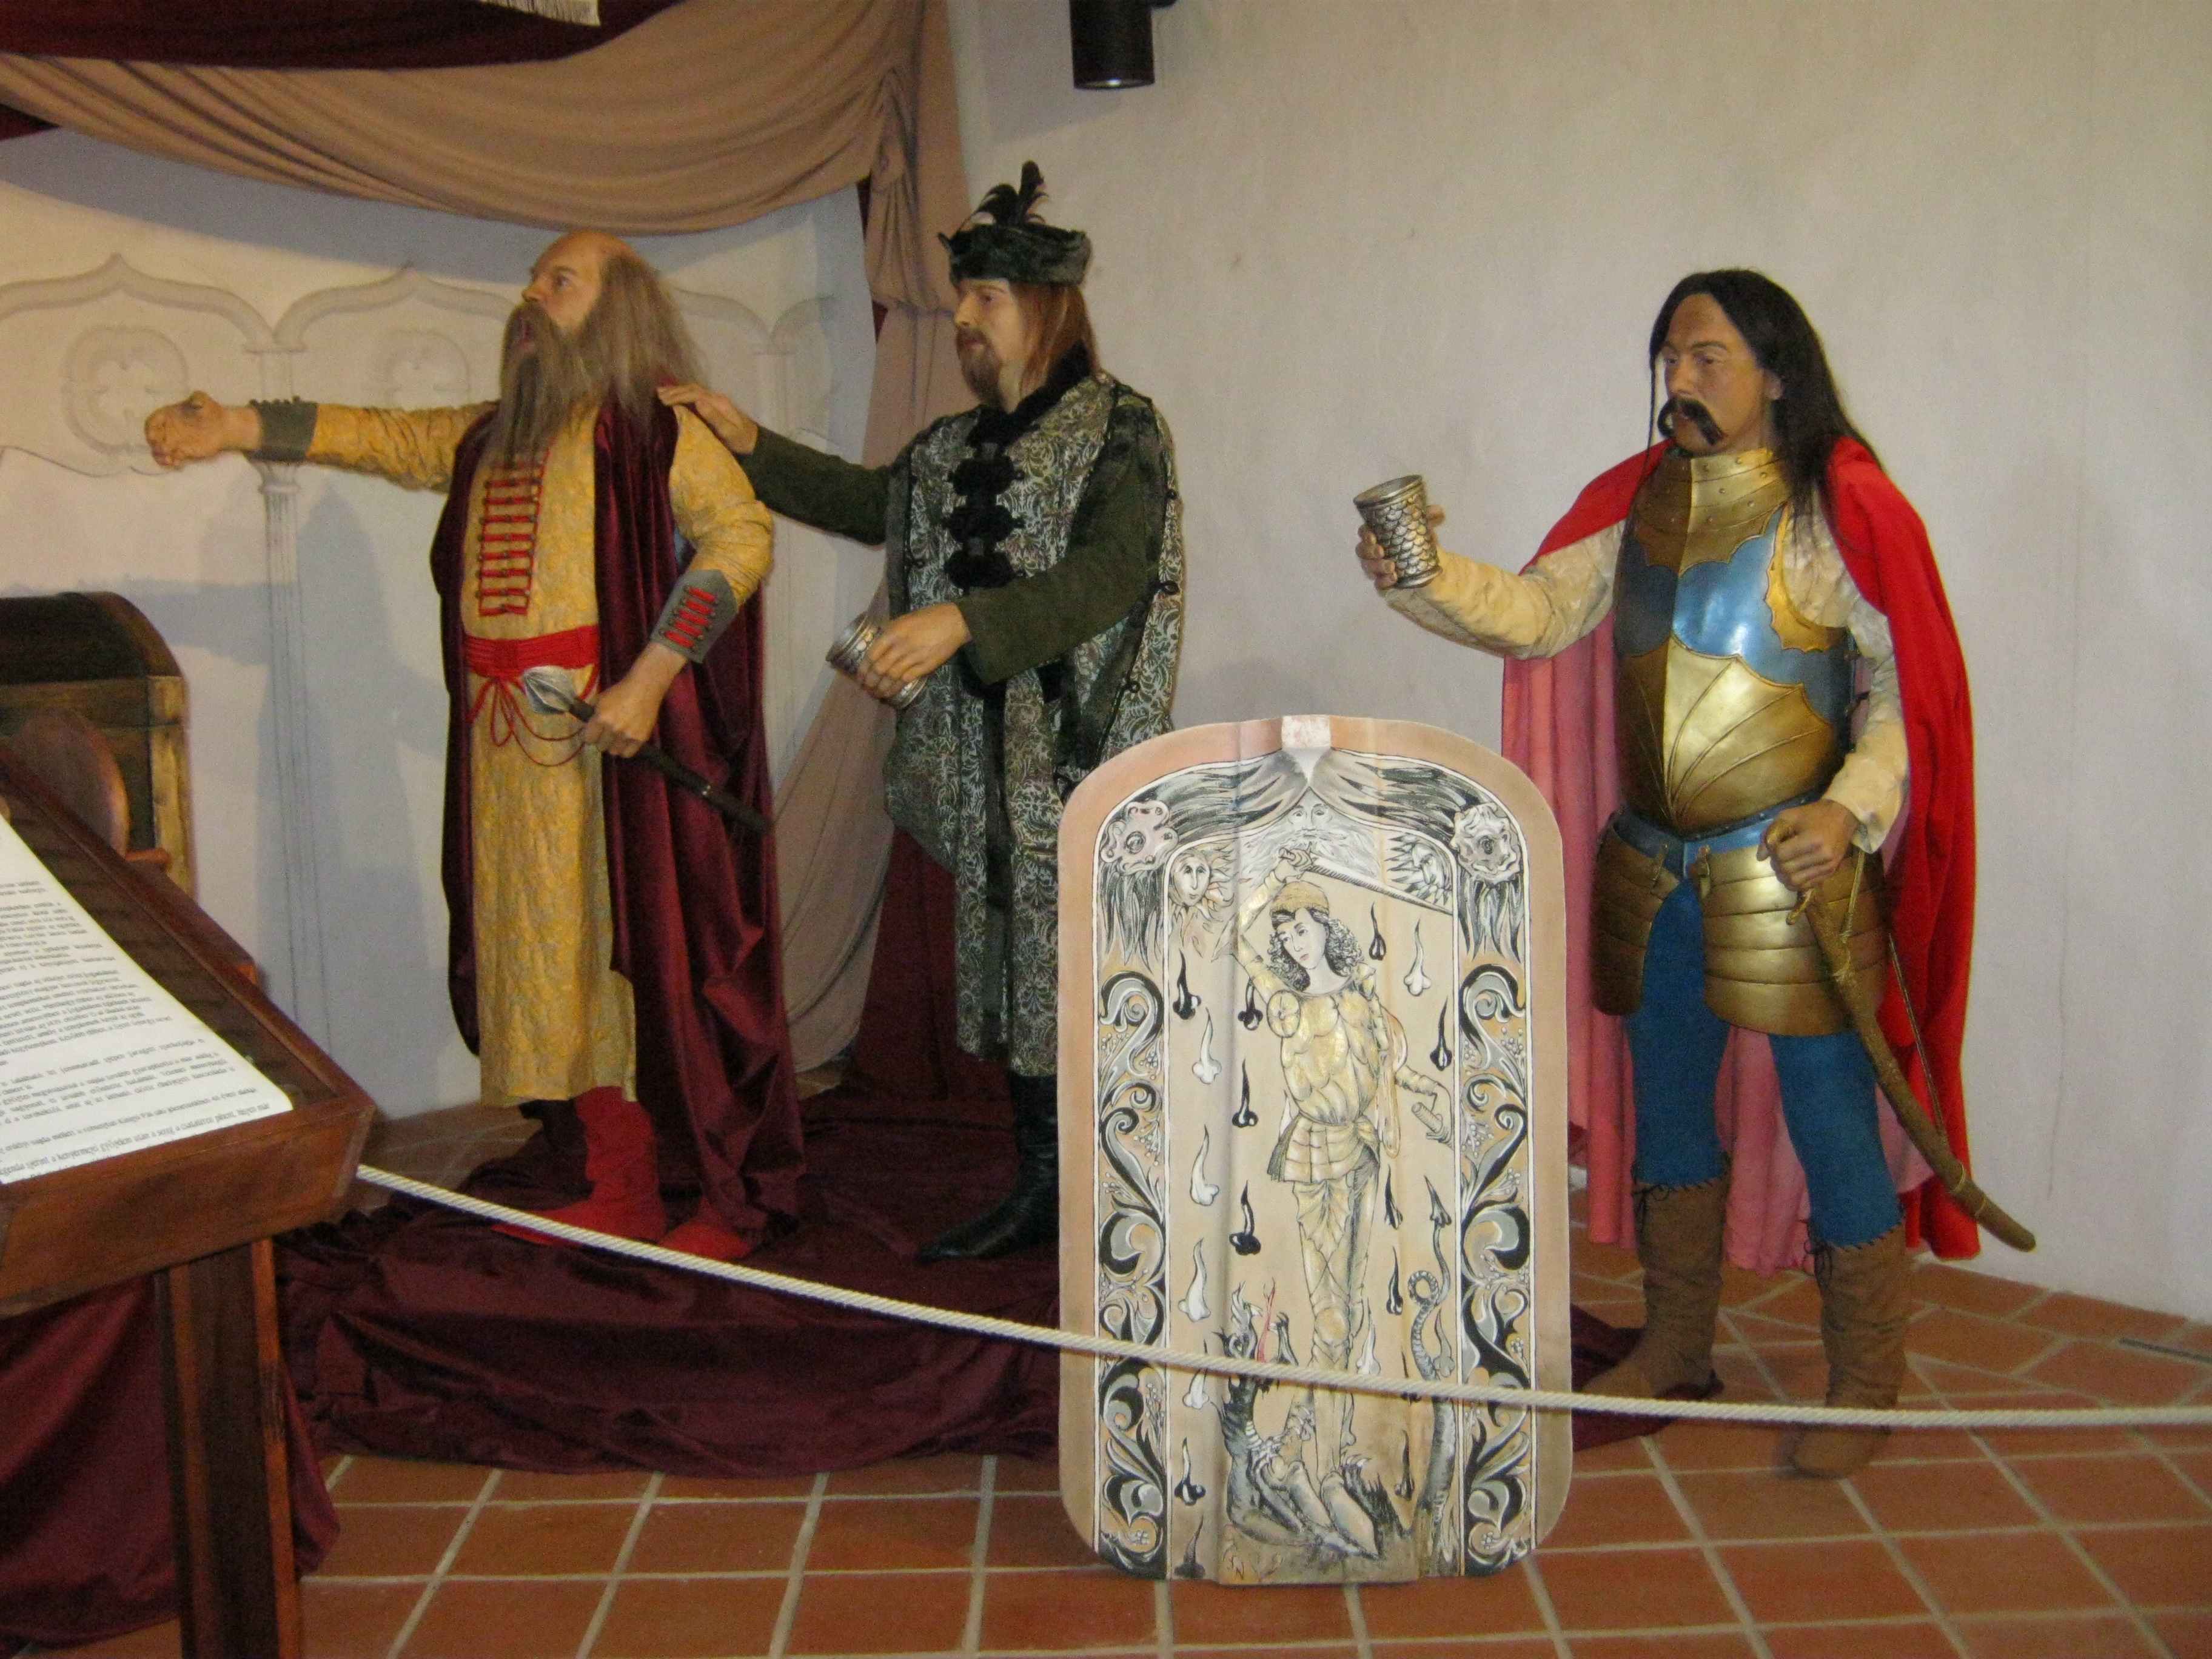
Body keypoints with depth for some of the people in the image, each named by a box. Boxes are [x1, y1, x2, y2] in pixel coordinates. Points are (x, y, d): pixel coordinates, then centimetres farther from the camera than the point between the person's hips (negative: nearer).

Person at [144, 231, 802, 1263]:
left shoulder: (656, 424, -5)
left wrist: (649, 678, -21)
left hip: (629, 741, -7)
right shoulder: (491, 437, 20)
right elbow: (380, 437, 23)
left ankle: (737, 1201, 8)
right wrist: (237, 429, 10)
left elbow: (741, 533, -16)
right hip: (521, 752, 8)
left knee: (668, 960, -4)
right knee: (566, 965, 10)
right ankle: (622, 1196, 21)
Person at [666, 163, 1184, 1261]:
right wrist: (750, 444, 25)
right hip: (985, 756, 8)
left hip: (1079, 757, -8)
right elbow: (871, 503, 33)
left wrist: (962, 622, -28)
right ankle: (1040, 1189, 22)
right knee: (1007, 961, 11)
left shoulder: (1121, 432, -6)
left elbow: (1107, 581, -20)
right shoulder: (959, 449, 17)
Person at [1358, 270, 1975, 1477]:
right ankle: (1675, 1349, 35)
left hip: (1790, 869, -6)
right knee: (1667, 1109, 17)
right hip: (1651, 867, 6)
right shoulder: (1636, 497, 7)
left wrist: (1852, 807, -20)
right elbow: (1540, 613, 1)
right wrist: (1423, 579, -15)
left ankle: (1863, 1390, 21)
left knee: (1831, 1122, 2)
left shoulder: (1841, 505, -9)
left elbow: (1915, 684, -8)